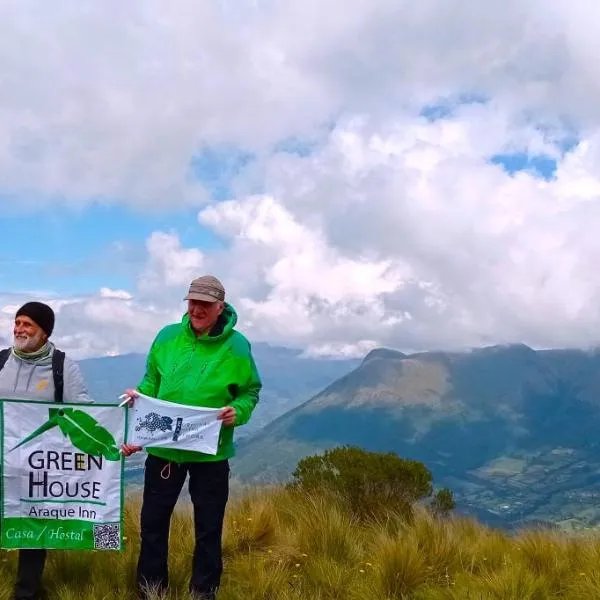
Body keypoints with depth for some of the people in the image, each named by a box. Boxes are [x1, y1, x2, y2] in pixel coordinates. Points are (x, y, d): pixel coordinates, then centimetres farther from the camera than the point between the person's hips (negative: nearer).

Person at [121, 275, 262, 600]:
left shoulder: (236, 347, -10)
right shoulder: (167, 337, -3)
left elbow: (250, 391, -2)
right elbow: (152, 380, 9)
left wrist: (238, 412, -21)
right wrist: (139, 394, -10)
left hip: (211, 453, -2)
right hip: (163, 447, 3)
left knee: (208, 529, 11)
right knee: (153, 522, 15)